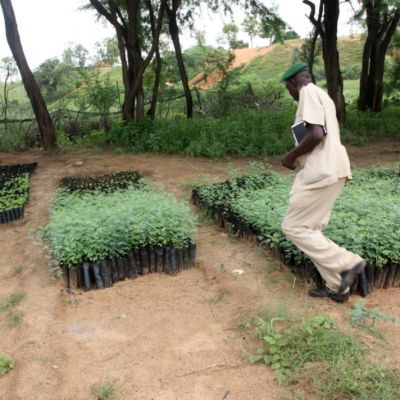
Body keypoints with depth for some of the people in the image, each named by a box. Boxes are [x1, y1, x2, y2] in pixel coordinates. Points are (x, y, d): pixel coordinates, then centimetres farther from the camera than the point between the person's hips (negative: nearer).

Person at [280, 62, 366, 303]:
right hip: (329, 170, 10)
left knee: (294, 227, -2)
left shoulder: (309, 92, -8)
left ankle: (348, 263, 0)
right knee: (310, 229, 13)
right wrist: (299, 158, 17)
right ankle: (337, 287, 17)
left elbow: (316, 134, -22)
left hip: (322, 172, -10)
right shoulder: (322, 95, 22)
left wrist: (291, 156, -8)